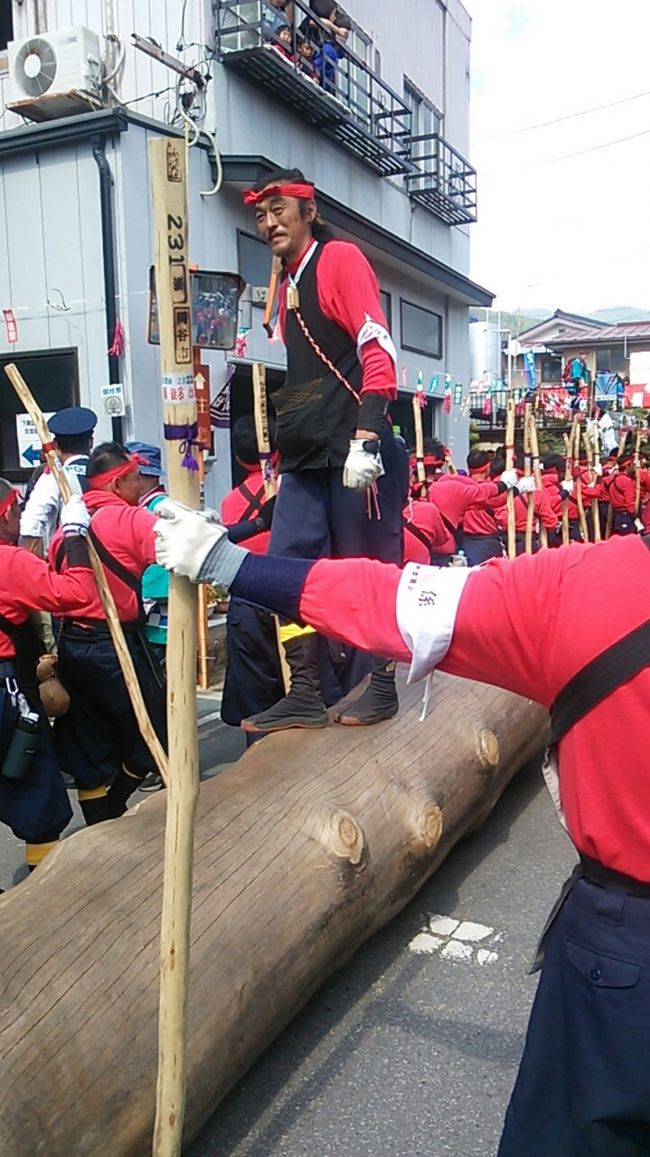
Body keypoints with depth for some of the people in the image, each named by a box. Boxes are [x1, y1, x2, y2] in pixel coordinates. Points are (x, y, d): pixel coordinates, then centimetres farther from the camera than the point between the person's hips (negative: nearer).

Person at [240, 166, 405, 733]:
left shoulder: (341, 259, -2)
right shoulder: (288, 283, 20)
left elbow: (378, 350, -13)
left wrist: (365, 437, -22)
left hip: (355, 450, -8)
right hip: (305, 455, 8)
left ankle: (383, 687, 16)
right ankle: (306, 695, 11)